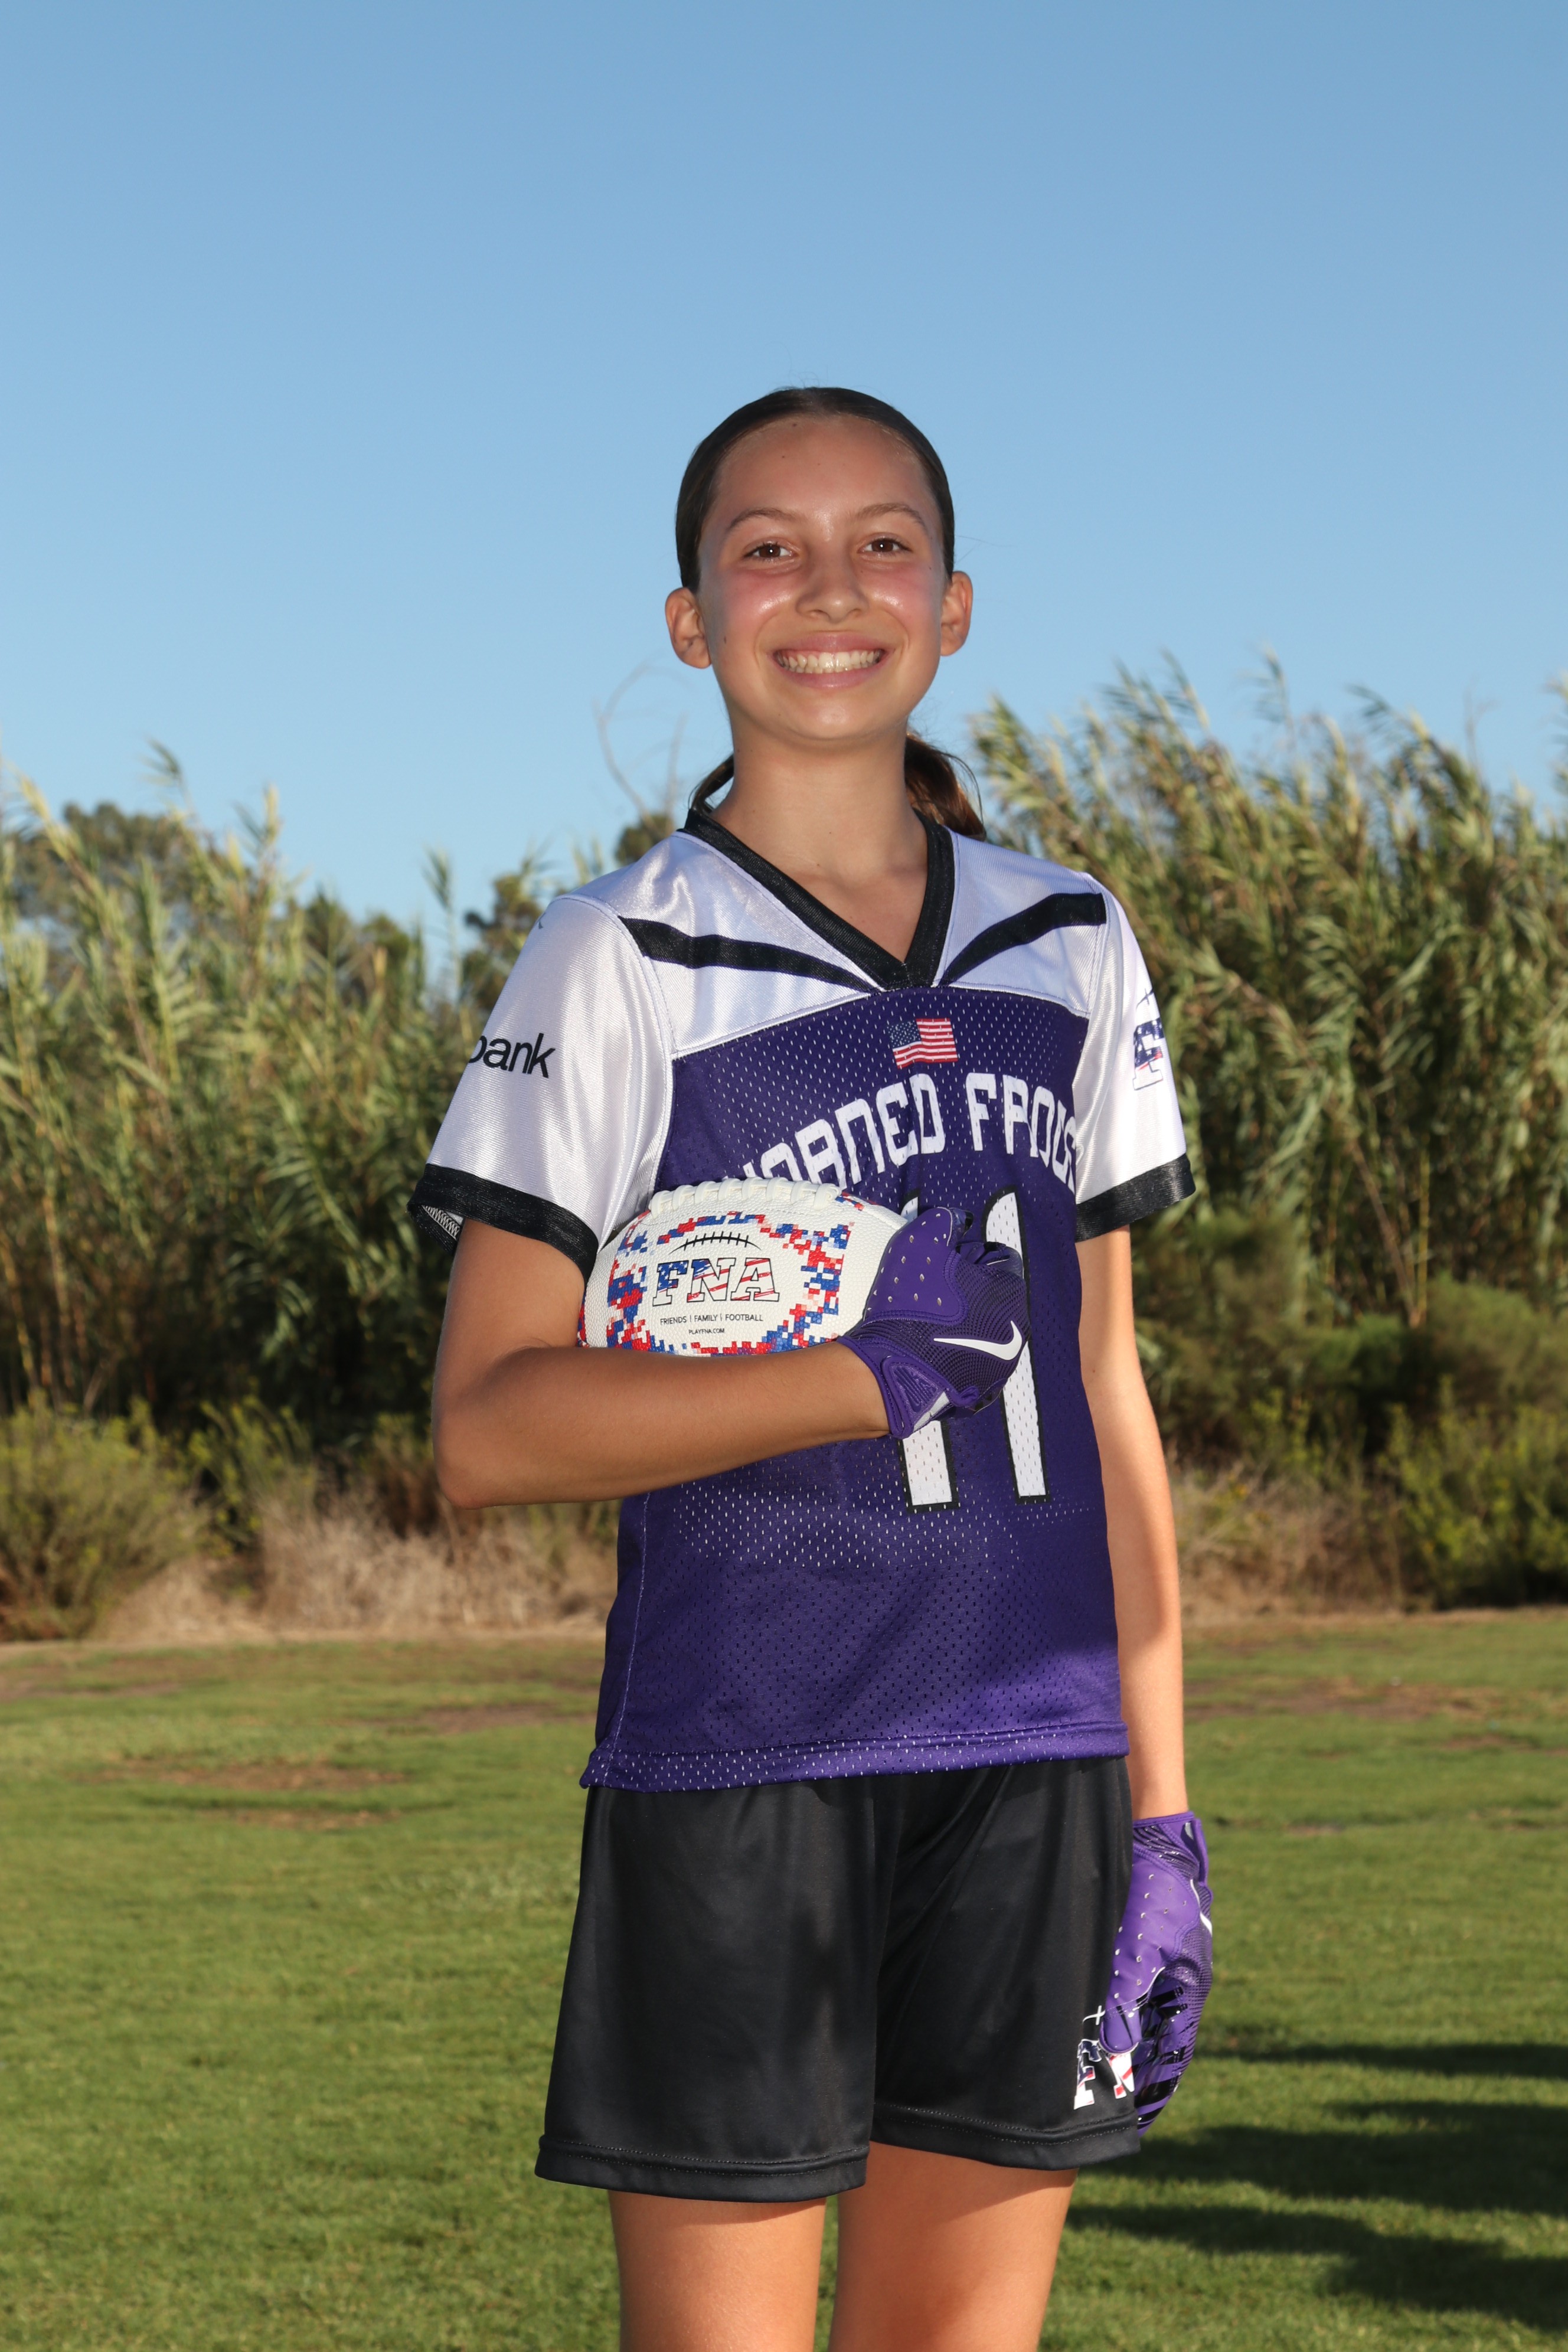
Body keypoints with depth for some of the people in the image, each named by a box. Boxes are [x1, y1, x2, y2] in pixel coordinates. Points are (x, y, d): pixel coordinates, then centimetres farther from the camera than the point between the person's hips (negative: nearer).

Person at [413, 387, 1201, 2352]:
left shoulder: (1072, 953, 11)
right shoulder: (621, 967, -2)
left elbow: (1104, 1391, 15)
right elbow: (485, 1430, -7)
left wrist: (1163, 1793, 10)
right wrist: (871, 1375, -16)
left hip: (1025, 1768, 4)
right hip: (738, 1766, -4)